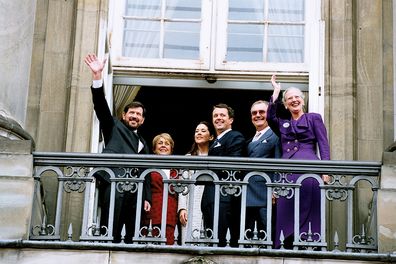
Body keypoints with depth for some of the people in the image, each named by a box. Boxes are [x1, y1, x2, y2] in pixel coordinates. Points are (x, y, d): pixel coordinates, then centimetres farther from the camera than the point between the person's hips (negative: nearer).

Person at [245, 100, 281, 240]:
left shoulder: (275, 135, 1)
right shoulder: (250, 141, 24)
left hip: (264, 195, -7)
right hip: (246, 196, 7)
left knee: (265, 235, -7)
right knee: (245, 234, 6)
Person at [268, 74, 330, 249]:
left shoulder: (314, 118, 15)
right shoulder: (282, 124, 26)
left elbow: (323, 145, 5)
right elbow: (270, 117, 3)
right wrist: (276, 91, 9)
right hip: (287, 173, 4)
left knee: (309, 212, -8)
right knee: (286, 215, -3)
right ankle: (287, 246, -4)